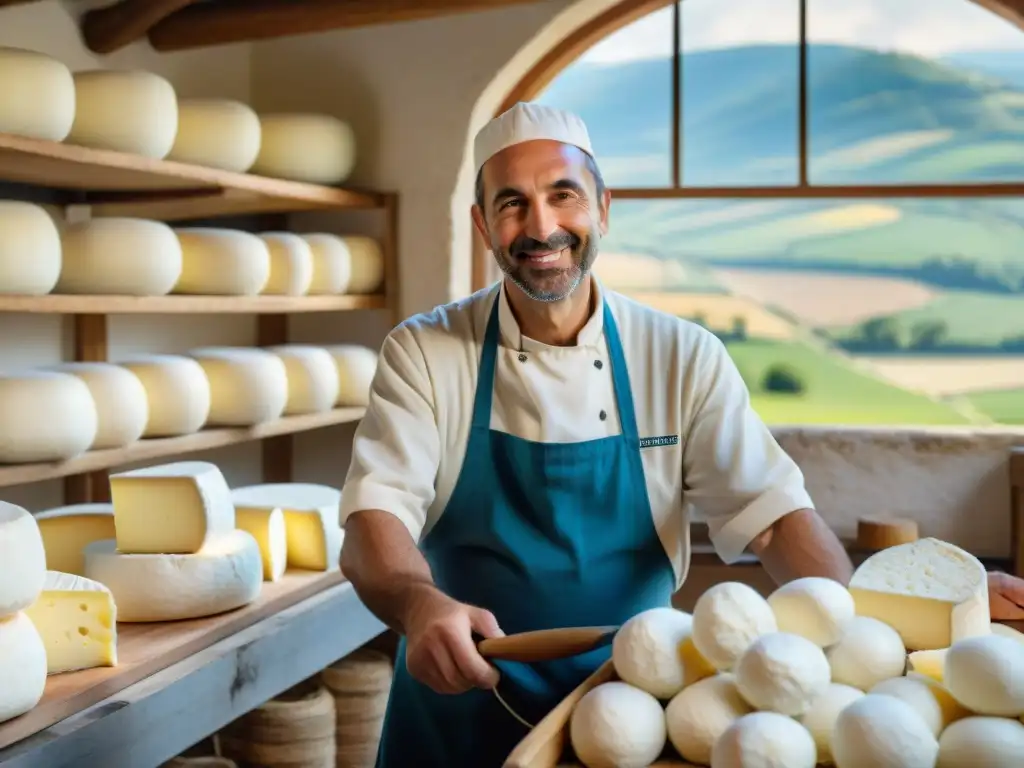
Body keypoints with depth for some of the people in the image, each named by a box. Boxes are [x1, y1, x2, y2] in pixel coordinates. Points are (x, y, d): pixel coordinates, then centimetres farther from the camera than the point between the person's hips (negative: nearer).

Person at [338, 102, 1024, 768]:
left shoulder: (685, 359, -6)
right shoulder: (424, 354, -8)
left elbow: (774, 516, -11)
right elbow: (375, 518, -17)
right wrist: (421, 605, -39)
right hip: (464, 710, 0)